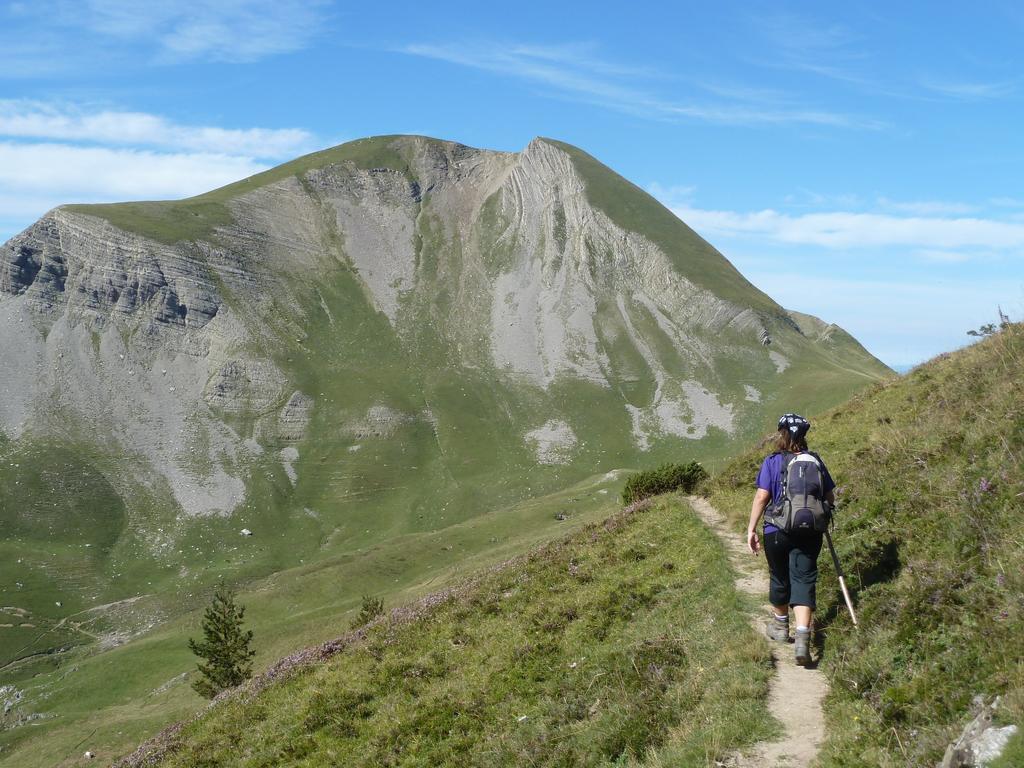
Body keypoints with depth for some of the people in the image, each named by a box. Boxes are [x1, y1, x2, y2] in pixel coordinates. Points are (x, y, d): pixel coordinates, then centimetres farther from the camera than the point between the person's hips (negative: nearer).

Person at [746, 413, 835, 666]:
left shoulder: (772, 462, -7)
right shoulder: (816, 461, 3)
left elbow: (761, 497, -13)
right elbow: (830, 497, 6)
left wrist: (751, 529, -7)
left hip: (777, 531, -1)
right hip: (809, 532, 1)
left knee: (779, 578, 18)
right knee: (804, 581, 1)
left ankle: (780, 626, 39)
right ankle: (803, 639, -13)